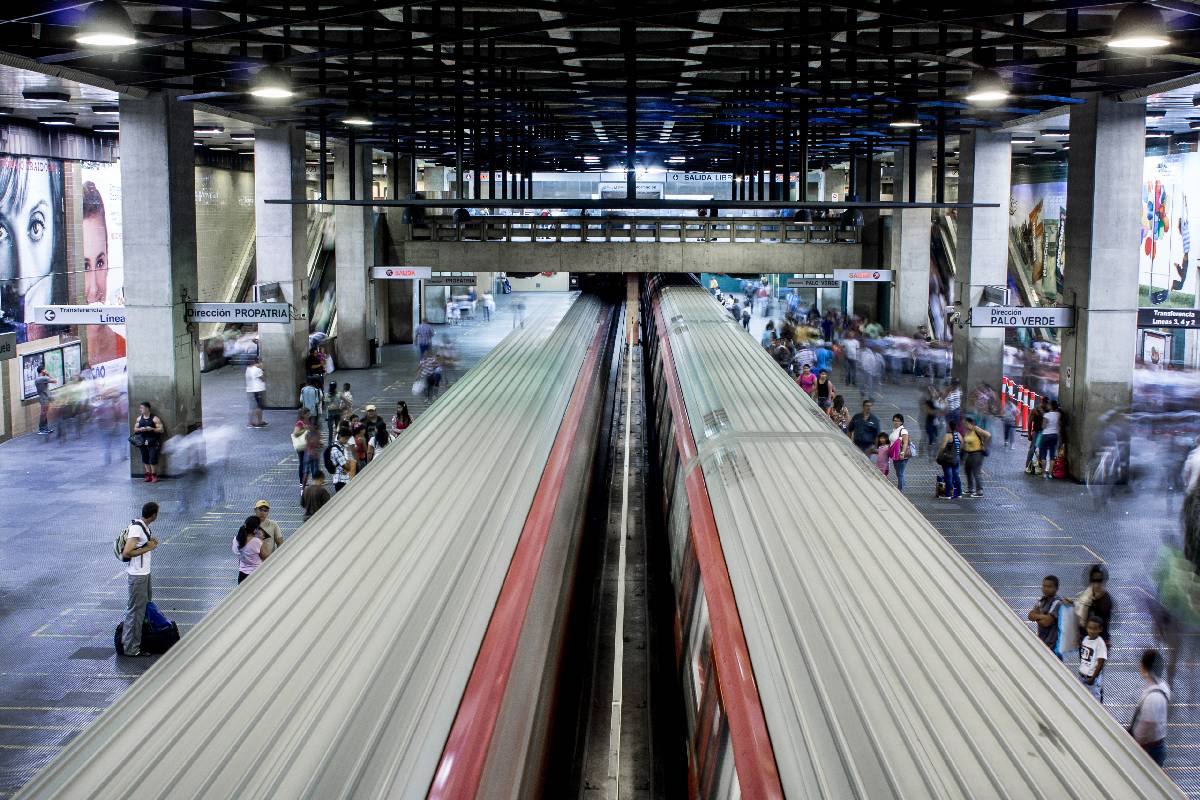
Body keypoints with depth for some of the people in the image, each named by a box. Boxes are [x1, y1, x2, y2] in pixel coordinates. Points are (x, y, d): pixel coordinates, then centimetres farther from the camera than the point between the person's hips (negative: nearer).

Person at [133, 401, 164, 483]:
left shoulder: (155, 418, -4)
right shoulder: (139, 418, 12)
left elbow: (161, 430, -5)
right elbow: (135, 429, 15)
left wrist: (151, 429, -18)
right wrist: (140, 429, -6)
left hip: (153, 441, -5)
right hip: (143, 441, 5)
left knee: (153, 459, -10)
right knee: (145, 459, 6)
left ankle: (154, 475, -2)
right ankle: (148, 475, 13)